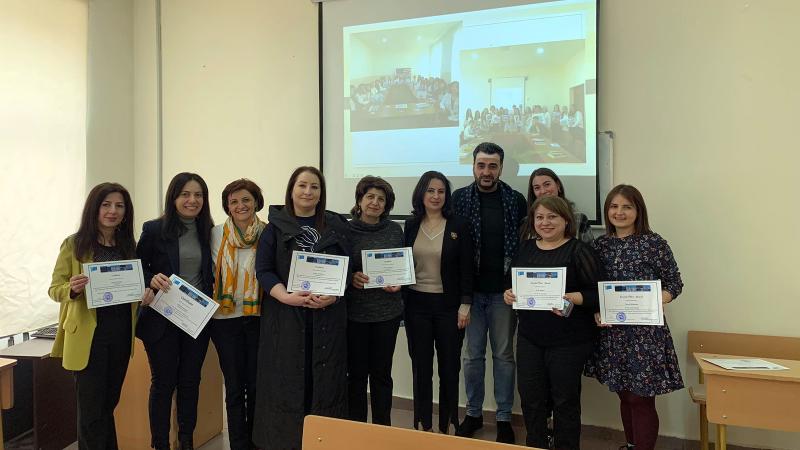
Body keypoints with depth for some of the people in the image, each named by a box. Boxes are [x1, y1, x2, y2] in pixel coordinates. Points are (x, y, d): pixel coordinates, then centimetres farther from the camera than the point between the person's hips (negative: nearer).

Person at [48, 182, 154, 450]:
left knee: (109, 403, 17)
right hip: (89, 335, -4)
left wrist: (146, 292, -7)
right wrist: (73, 289, -25)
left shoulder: (129, 246, 7)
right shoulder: (74, 244, -5)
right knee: (91, 408, 3)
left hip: (121, 334, 4)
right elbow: (54, 289, -3)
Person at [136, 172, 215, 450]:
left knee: (190, 381, 14)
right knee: (163, 383, 8)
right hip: (162, 319, -3)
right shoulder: (153, 230, -7)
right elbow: (137, 268, -2)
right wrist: (152, 279, -20)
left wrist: (212, 298, -3)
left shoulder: (208, 232, 3)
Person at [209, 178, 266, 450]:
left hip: (258, 317, 0)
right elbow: (211, 273, 4)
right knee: (234, 386, 8)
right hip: (226, 318, 0)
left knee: (256, 384, 10)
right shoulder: (217, 234, 0)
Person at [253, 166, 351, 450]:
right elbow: (263, 270, -1)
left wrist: (333, 295, -12)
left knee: (325, 379, 4)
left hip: (327, 315, 1)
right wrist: (287, 297, -16)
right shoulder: (275, 226, 5)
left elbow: (348, 267, 6)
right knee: (286, 380, 4)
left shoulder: (337, 226, 8)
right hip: (284, 315, -1)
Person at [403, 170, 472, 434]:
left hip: (447, 304, -1)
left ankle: (446, 426, 26)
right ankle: (424, 424, 26)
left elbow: (466, 268, -3)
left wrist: (465, 305, -8)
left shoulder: (458, 226, -3)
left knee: (449, 366, 9)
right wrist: (400, 300, 1)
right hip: (416, 303, 2)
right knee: (421, 366, 10)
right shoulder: (410, 226, 3)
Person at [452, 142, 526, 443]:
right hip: (471, 290, 1)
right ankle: (473, 413, 28)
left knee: (503, 355, 11)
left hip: (503, 291, 0)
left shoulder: (516, 200, -1)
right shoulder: (460, 198, 0)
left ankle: (504, 417, 26)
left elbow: (525, 243, 0)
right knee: (473, 355, 11)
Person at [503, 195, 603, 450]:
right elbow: (510, 281, 13)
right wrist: (507, 293, -8)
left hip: (569, 341, -4)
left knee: (565, 400, 11)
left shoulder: (579, 250, -8)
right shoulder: (525, 247, 7)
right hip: (529, 337, 5)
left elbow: (599, 293, -11)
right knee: (530, 398, 13)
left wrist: (574, 299, -28)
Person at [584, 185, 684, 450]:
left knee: (641, 398, 1)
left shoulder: (654, 243, -6)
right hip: (611, 331, 4)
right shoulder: (601, 244, 6)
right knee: (624, 396, 16)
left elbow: (675, 284, -3)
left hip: (645, 330, -4)